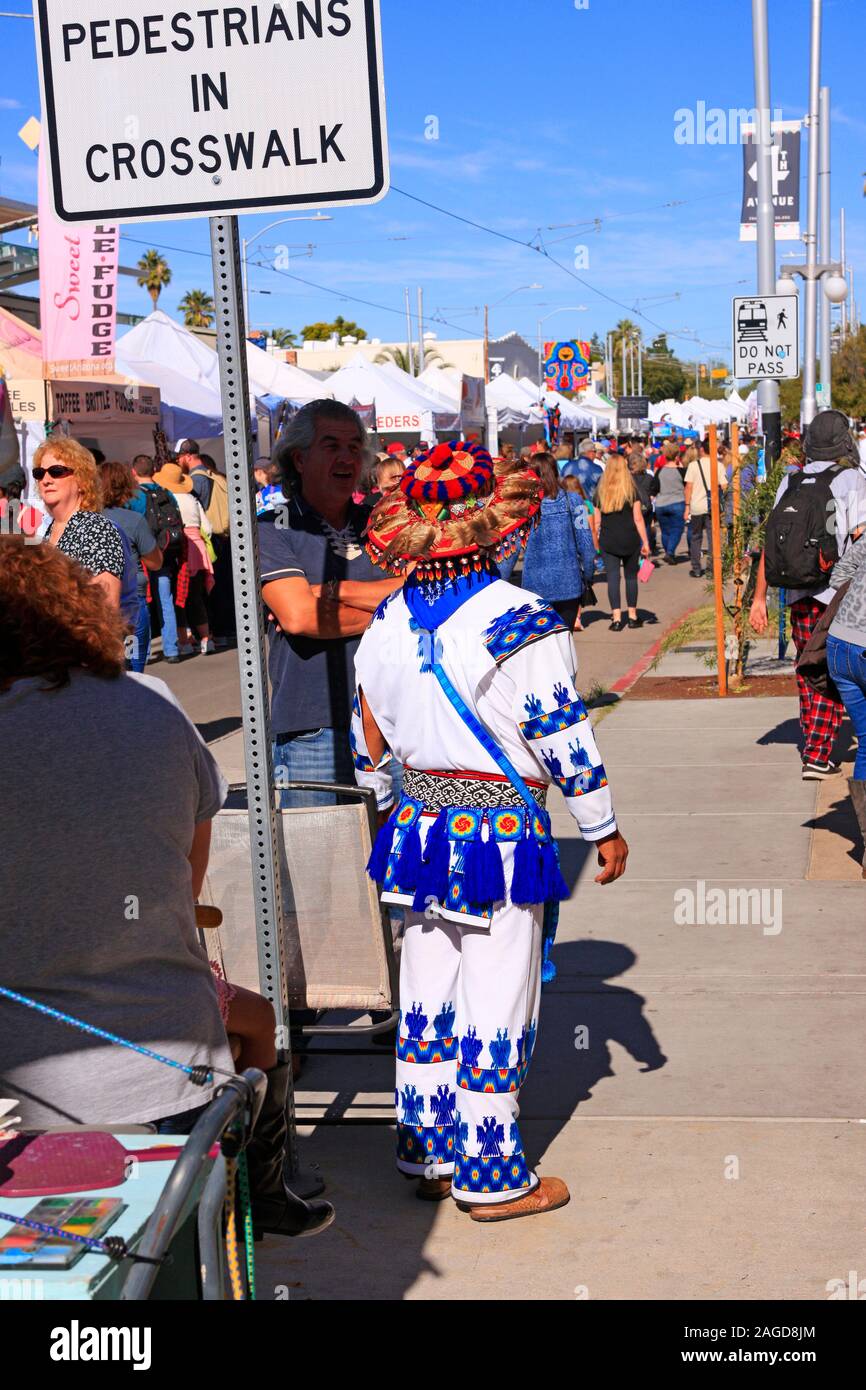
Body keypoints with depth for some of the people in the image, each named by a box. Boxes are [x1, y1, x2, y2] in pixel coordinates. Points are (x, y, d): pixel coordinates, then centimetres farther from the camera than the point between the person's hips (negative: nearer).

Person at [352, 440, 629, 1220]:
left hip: (420, 826, 6)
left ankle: (428, 1158, 26)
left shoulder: (387, 623, 2)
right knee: (495, 1007, 4)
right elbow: (565, 740, -12)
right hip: (502, 831, -6)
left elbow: (367, 739, 10)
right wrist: (605, 829, 0)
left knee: (427, 999, 15)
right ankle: (492, 1178, 14)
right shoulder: (524, 625, -16)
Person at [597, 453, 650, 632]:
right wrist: (645, 542, 1)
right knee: (631, 576, 11)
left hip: (608, 540, 1)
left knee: (612, 577, 1)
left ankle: (616, 617, -6)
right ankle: (632, 616, 17)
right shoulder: (631, 490, -4)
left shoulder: (601, 491, 0)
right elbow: (638, 518, -5)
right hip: (630, 539, 0)